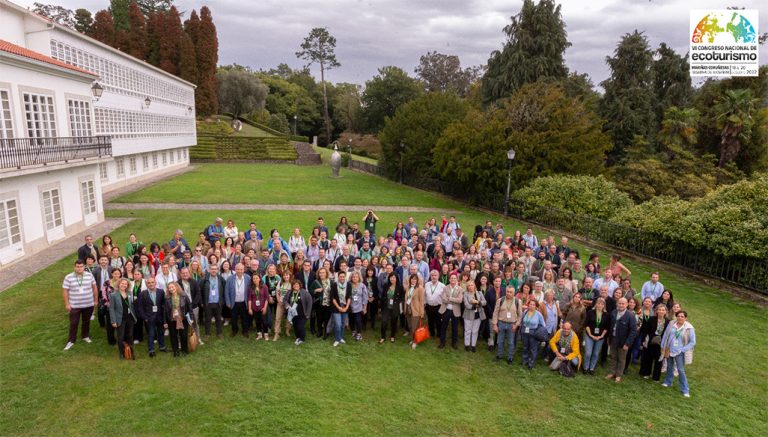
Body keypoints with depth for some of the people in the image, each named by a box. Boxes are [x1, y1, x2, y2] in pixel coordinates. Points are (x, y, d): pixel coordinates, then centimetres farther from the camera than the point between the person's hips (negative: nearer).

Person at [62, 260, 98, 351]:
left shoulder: (89, 275, -2)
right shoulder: (68, 277, -8)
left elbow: (94, 287, 5)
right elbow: (65, 291, -4)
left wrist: (96, 300, 5)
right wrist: (67, 304, -6)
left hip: (88, 304, 2)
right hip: (74, 305, -2)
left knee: (86, 321, 16)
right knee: (73, 323, 3)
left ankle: (85, 336, 35)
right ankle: (71, 341, 15)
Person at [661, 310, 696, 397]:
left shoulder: (689, 328, -11)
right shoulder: (671, 324, -3)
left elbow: (692, 342, -6)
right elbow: (665, 335, 5)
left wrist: (683, 349, -12)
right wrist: (663, 347, 6)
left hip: (679, 352, -3)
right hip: (669, 350, 3)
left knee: (681, 370, -5)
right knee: (669, 367, 18)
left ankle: (685, 390, 5)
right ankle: (668, 382, 36)